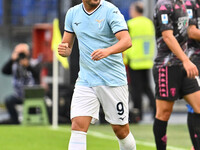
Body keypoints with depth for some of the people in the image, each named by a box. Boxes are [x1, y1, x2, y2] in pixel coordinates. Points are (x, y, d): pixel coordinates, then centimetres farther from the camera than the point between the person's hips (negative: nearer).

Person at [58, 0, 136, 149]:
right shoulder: (72, 13, 7)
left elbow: (127, 40, -19)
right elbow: (67, 46, 15)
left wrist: (107, 51, -38)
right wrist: (64, 49, -9)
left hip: (113, 80, -3)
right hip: (85, 81, 3)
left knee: (121, 130, 4)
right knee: (78, 126, -12)